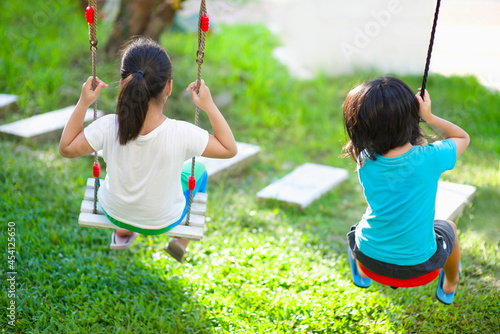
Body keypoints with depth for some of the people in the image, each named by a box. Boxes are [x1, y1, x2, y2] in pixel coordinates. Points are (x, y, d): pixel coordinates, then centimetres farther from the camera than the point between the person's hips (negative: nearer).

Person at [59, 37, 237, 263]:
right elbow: (229, 149, -19)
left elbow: (66, 148, -12)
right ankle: (181, 242, 35)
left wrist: (83, 104, -13)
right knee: (198, 169, 27)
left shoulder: (109, 128, -29)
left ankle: (123, 233, 50)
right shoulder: (181, 134, -34)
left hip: (114, 213, 2)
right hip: (163, 222, -2)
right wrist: (209, 107, -18)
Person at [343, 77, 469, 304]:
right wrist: (428, 116, -9)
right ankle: (449, 288, 58)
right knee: (448, 228, 33)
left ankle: (362, 274, 62)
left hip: (370, 257, 1)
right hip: (418, 263, -1)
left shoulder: (365, 161, -19)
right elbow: (463, 137, -2)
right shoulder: (430, 158, -24)